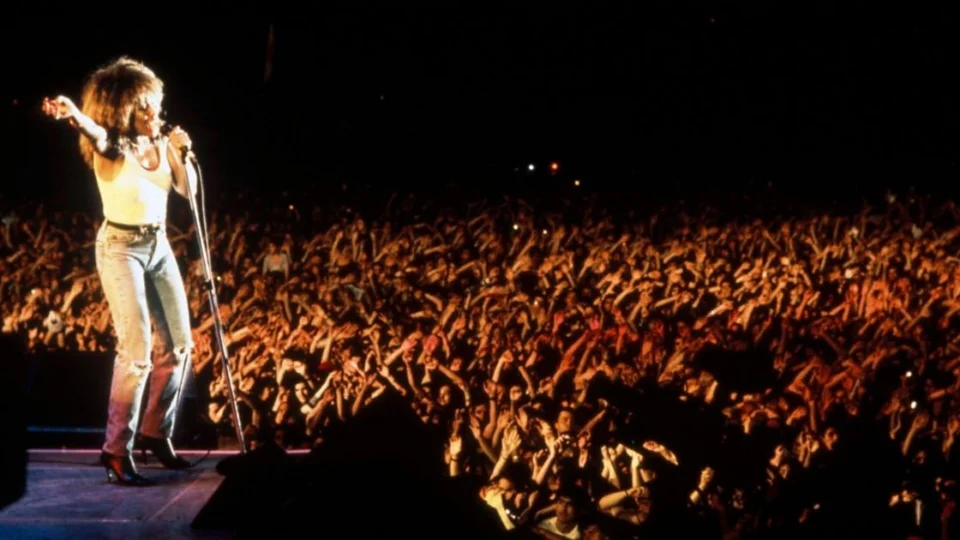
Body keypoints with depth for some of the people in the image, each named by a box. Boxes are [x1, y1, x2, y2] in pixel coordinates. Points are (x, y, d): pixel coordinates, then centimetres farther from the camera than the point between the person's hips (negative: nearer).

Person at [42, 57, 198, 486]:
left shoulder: (160, 142, 5)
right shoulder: (111, 146, -13)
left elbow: (188, 189, 7)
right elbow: (94, 131, -36)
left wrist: (179, 154, -10)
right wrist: (71, 113, -59)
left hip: (158, 245, 7)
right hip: (120, 248, -7)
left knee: (177, 345, 9)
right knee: (137, 349, -17)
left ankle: (156, 432, 27)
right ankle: (116, 450, -12)